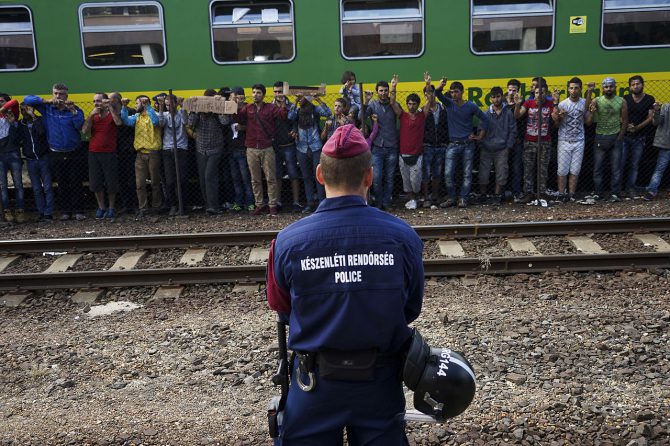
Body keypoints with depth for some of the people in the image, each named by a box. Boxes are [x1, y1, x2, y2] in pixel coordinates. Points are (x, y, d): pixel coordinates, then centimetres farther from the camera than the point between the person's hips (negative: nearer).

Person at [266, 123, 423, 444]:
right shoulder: (403, 237, -17)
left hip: (315, 382, 0)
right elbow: (411, 309, -2)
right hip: (380, 381, 1)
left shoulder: (288, 242, -19)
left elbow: (280, 307, -1)